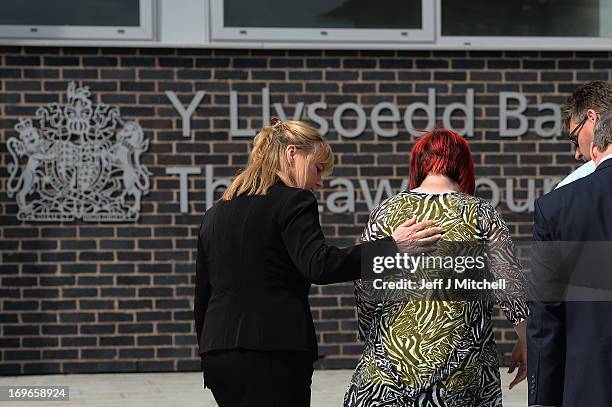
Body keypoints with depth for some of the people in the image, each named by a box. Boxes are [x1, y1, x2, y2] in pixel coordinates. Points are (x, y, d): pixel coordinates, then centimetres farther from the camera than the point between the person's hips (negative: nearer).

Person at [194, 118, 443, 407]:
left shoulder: (215, 213, 18)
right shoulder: (293, 202, -5)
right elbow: (319, 266, -21)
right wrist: (392, 246, -22)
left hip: (217, 353, 8)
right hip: (274, 354, -7)